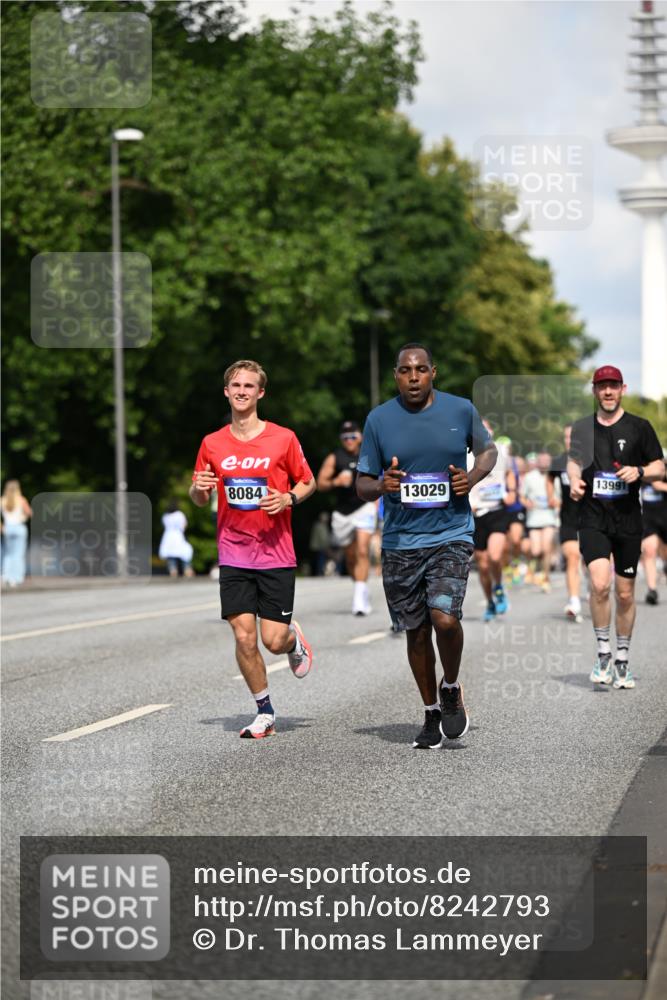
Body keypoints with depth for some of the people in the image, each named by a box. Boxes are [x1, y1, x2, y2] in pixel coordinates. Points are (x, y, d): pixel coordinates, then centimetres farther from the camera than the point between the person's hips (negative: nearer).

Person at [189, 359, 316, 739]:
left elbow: (308, 482, 8)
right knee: (244, 638, -4)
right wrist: (199, 488, -11)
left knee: (274, 640, -5)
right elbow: (201, 500, 12)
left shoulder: (283, 438, -3)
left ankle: (295, 639, 33)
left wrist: (289, 499, -12)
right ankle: (265, 712, 12)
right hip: (233, 555, 2)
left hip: (276, 555, -2)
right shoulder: (212, 444, 4)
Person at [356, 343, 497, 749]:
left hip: (451, 536, -2)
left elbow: (487, 450, 18)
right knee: (416, 632, 9)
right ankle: (432, 713, 28)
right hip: (400, 543, 2)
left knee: (445, 619, -20)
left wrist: (472, 478, -3)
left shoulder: (461, 410, 0)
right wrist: (381, 486, -17)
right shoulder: (379, 419, 1)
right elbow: (363, 484, 6)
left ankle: (452, 689, 10)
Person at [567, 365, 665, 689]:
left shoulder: (639, 427, 2)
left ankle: (622, 662, 21)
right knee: (600, 583, -20)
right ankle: (603, 654, -5)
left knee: (625, 593, 6)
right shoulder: (582, 428, 8)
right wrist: (574, 481, 1)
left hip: (628, 520, 0)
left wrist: (639, 471, -15)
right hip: (593, 519, 0)